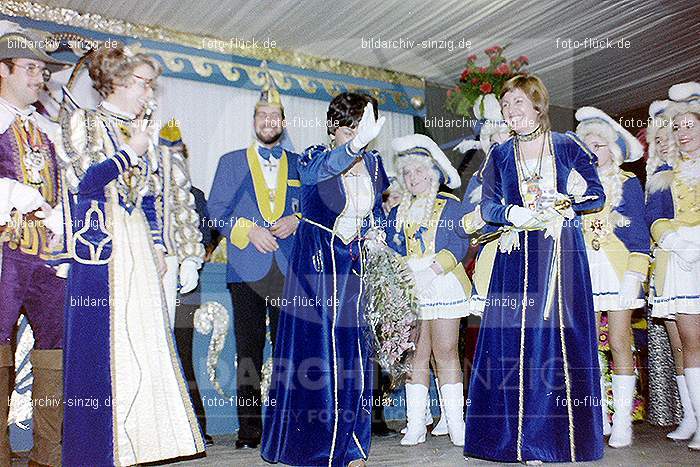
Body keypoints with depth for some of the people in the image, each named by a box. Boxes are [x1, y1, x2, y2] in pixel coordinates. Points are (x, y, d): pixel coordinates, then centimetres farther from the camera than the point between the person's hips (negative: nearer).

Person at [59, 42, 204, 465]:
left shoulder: (144, 134, 20)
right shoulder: (83, 121, 3)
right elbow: (82, 181, -9)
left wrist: (158, 245, 10)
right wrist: (129, 153, -9)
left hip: (139, 248, 6)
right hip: (99, 245, -5)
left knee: (145, 338, 3)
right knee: (99, 342, -4)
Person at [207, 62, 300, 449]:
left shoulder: (299, 165, 15)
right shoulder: (231, 162, 13)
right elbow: (215, 211, 5)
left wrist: (296, 221, -6)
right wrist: (249, 230, -10)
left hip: (290, 269, 1)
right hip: (247, 269, -1)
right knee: (249, 350, 1)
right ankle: (249, 428, 9)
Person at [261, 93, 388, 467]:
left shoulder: (373, 163, 8)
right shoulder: (315, 158, -8)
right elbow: (316, 171, -34)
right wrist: (355, 145, -52)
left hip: (354, 271, 4)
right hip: (315, 269, -4)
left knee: (351, 358, 5)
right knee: (312, 354, -1)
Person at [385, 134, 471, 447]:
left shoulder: (450, 205, 4)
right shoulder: (398, 213, 17)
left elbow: (459, 245, -5)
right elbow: (391, 250, 14)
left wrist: (432, 270, -17)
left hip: (443, 287, -3)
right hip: (409, 291, 3)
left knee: (445, 353, -4)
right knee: (416, 356, 4)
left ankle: (456, 425, 4)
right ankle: (415, 425, 8)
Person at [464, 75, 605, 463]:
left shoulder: (567, 146, 7)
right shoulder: (500, 155, 11)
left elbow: (597, 195, 5)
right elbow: (487, 207, 5)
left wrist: (560, 207, -11)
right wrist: (515, 214, -14)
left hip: (562, 253, -1)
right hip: (518, 256, 1)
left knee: (563, 334, -1)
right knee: (517, 337, -3)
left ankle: (568, 434, 9)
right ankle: (525, 437, 6)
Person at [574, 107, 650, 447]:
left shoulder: (627, 183, 6)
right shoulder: (575, 185, 14)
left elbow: (638, 234, 0)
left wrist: (633, 277, -10)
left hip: (616, 268, -3)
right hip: (582, 269, 3)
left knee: (619, 344, -4)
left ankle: (622, 422, 4)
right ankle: (600, 418, 12)